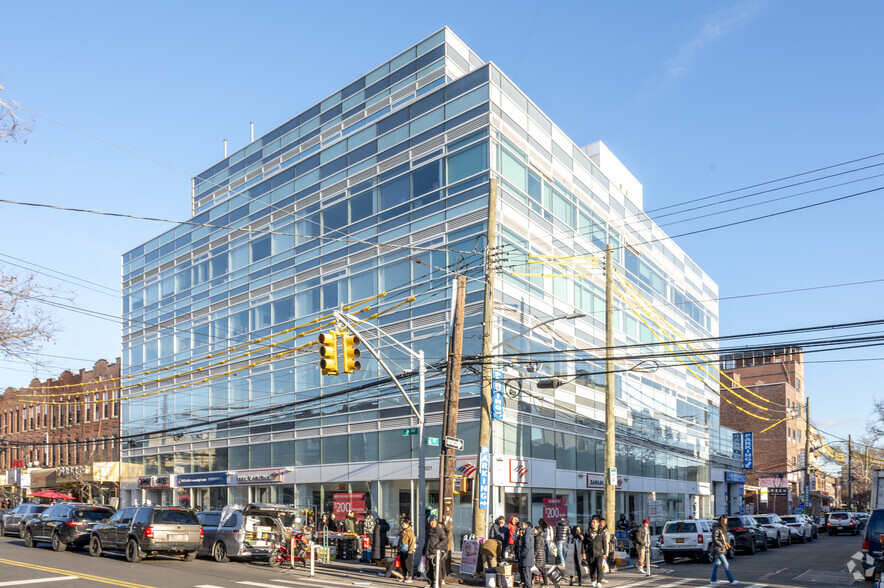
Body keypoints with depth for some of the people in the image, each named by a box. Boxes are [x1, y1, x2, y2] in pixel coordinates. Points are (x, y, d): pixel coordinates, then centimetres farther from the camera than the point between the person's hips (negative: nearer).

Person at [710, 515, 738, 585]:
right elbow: (715, 540, -18)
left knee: (717, 564, 13)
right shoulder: (716, 529, -17)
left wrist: (726, 544, 4)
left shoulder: (723, 528, 10)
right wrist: (723, 546, -17)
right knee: (726, 564, -10)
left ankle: (713, 580, 20)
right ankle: (732, 580, -10)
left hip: (722, 549, 9)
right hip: (718, 549, -9)